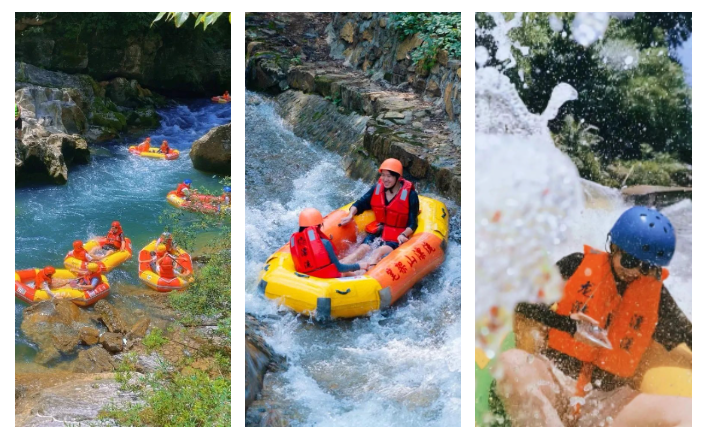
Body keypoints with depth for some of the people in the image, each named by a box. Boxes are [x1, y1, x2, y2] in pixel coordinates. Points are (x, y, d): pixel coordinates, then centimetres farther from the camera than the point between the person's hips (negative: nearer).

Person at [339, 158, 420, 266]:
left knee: (379, 253, -32)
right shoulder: (377, 189, 4)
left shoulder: (410, 195, -8)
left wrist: (404, 235, -27)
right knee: (362, 250, -23)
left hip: (396, 238, -4)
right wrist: (350, 215, -10)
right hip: (377, 233, 4)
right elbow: (360, 204, 9)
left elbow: (412, 223, -8)